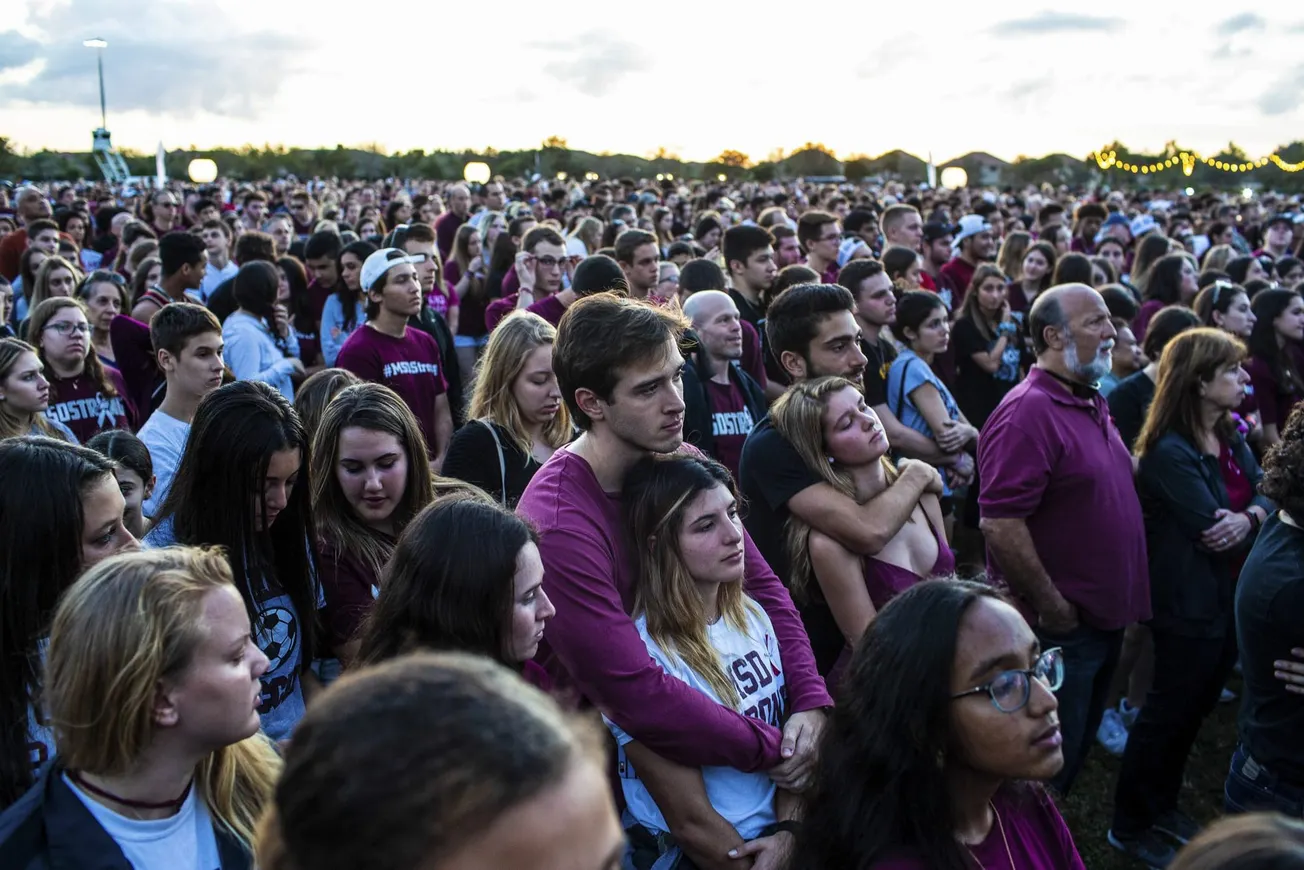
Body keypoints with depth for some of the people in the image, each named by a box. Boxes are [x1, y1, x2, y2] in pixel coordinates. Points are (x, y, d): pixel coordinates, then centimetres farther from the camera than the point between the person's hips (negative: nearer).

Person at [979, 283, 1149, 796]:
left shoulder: (1091, 404, 9)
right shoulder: (1028, 412, -21)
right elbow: (1000, 525, -28)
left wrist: (1120, 603, 14)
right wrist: (1052, 610, -19)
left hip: (1104, 619, 9)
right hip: (1059, 632, -9)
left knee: (1076, 749, 23)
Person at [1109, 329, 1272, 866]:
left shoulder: (1231, 437, 6)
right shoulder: (1169, 453, -23)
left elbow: (1267, 495, 0)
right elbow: (1213, 533, -26)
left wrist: (1251, 517, -22)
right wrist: (1256, 520, -10)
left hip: (1230, 595, 9)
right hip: (1189, 604, -9)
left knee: (1196, 708, 20)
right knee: (1169, 712, 4)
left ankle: (1161, 804, 37)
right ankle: (1130, 826, 19)